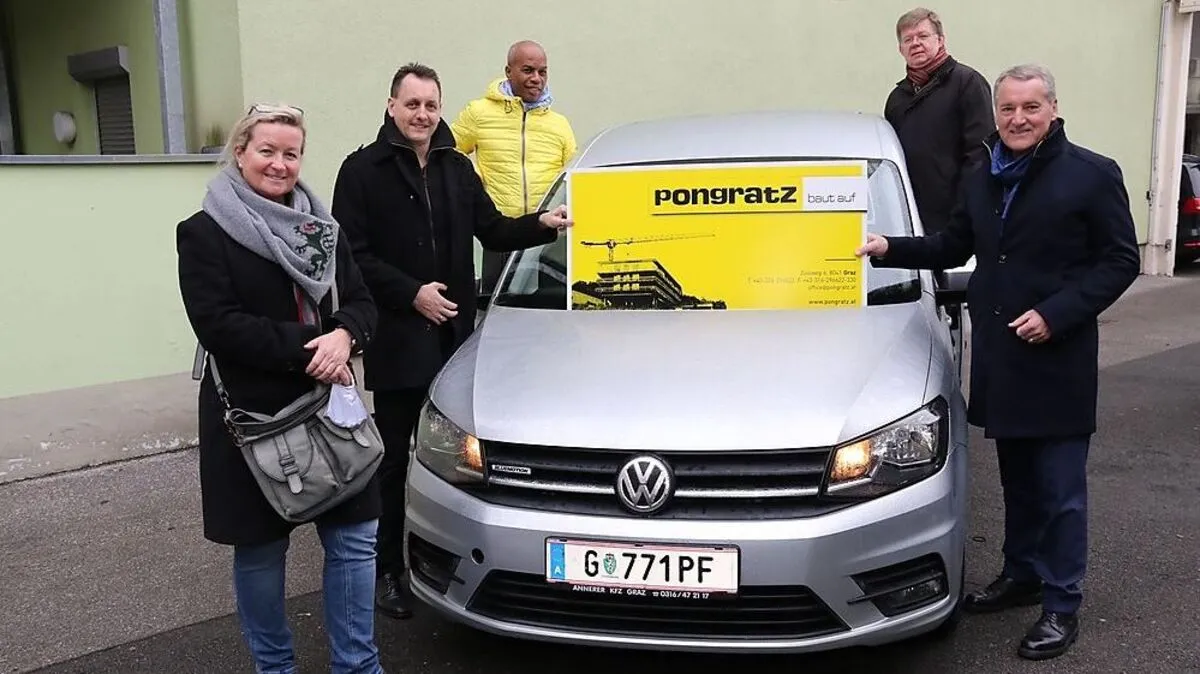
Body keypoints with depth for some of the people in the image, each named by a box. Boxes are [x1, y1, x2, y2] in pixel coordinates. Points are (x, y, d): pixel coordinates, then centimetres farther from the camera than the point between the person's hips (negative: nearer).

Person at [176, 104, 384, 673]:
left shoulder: (321, 227, 12)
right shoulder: (205, 232, -4)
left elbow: (361, 303, 7)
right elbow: (218, 324, -15)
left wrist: (343, 336, -15)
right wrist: (306, 347, -20)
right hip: (251, 413, -4)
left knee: (353, 538, 5)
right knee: (260, 548, 9)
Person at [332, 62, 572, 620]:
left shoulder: (457, 168, 12)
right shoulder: (362, 170, -4)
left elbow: (492, 230, 16)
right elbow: (352, 254, -9)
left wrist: (541, 224, 0)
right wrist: (411, 293, -16)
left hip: (453, 335, 5)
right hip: (395, 341, -4)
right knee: (393, 458, 5)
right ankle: (389, 571, 17)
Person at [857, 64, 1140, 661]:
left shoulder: (1092, 175, -7)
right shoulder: (982, 180, 11)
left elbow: (1120, 261, -8)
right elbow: (953, 247, 20)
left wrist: (1056, 314, -18)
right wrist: (890, 250, 7)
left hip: (1058, 359, -6)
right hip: (998, 354, 6)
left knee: (1060, 487, 2)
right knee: (1017, 477, 18)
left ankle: (1062, 605, 14)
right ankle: (1021, 575, 34)